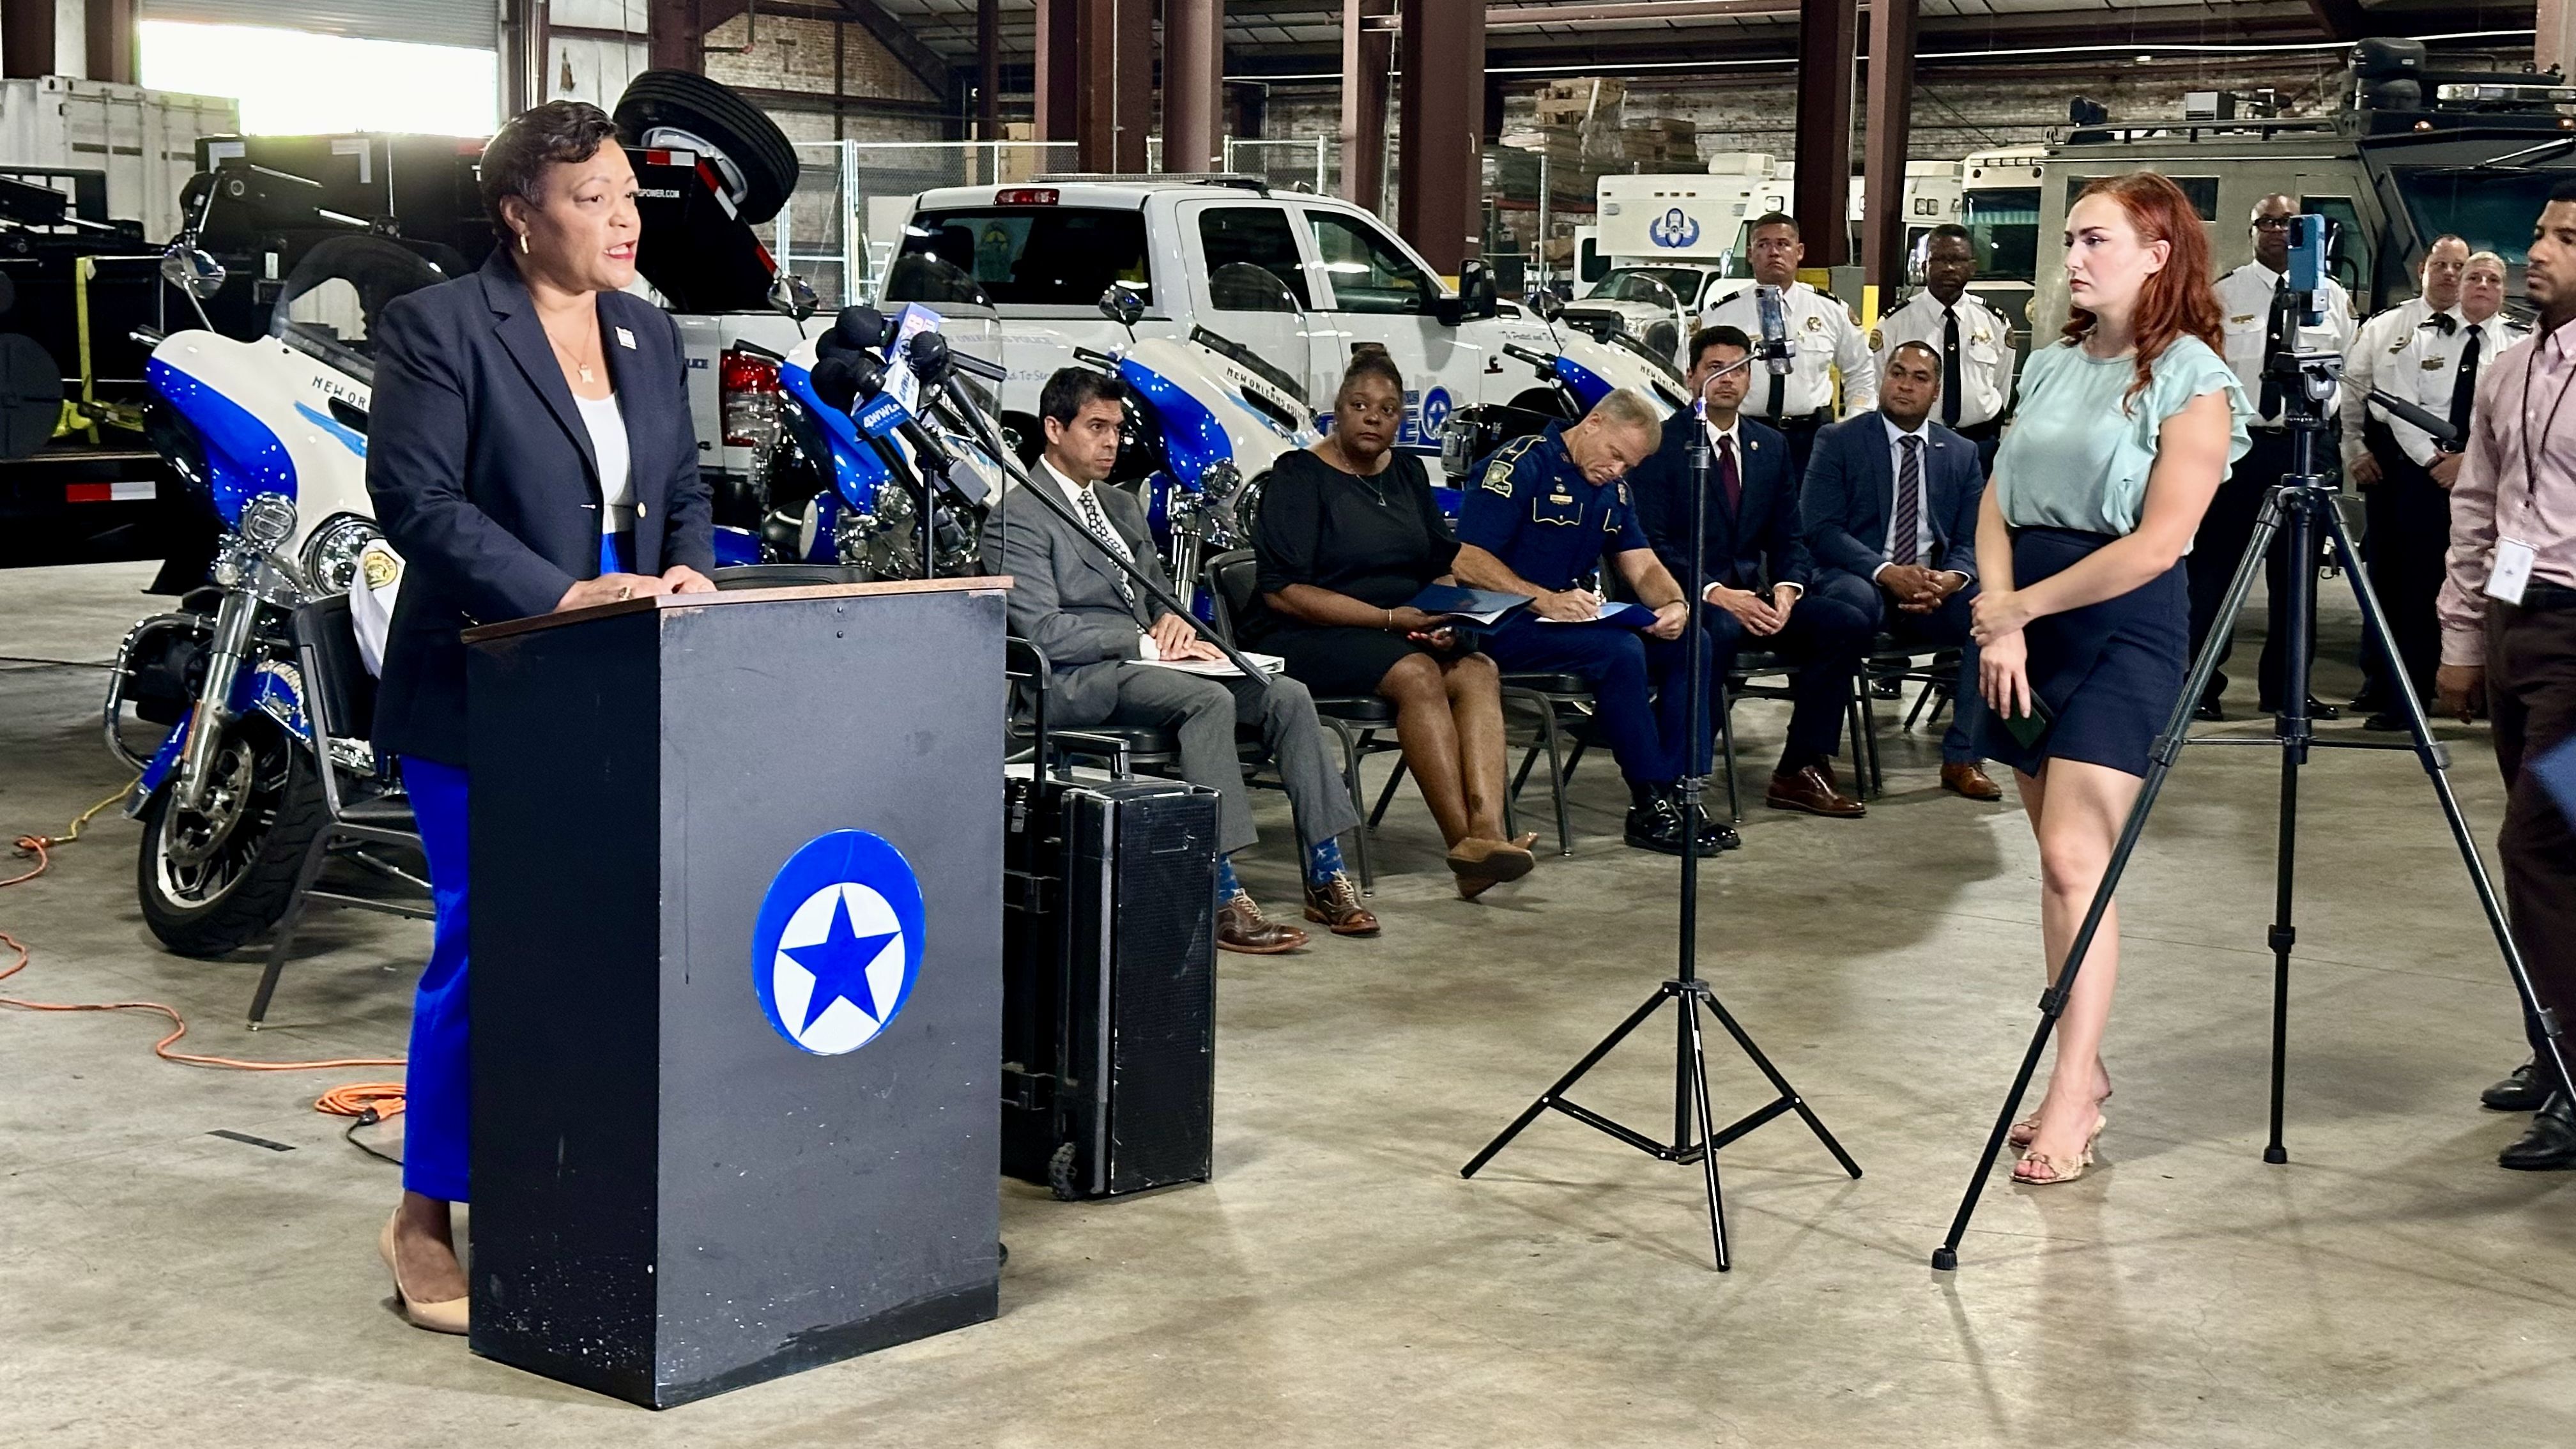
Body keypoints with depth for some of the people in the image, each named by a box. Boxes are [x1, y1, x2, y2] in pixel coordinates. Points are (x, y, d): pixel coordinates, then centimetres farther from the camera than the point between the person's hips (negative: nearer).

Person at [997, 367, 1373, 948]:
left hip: (1140, 661, 8)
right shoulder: (1021, 517, -4)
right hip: (1077, 682, -8)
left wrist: (1173, 621, 2)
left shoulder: (1123, 506, 24)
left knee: (1286, 694, -12)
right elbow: (1042, 630, -14)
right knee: (1209, 699, -34)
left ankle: (1325, 878, -12)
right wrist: (1143, 642, -16)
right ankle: (1223, 900, -38)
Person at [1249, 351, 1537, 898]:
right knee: (1417, 675, -33)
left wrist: (1439, 618, -8)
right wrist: (1389, 619, -18)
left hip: (1405, 630, 6)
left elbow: (1441, 565, 17)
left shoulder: (1408, 473, 17)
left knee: (1478, 671, -23)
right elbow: (1283, 592, -12)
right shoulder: (1299, 476, -4)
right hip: (1308, 637, -6)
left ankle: (1487, 829, -41)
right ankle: (1463, 843, -35)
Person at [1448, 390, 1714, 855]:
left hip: (1578, 619, 8)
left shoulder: (1614, 488, 15)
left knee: (1690, 645, -11)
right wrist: (1546, 601, -31)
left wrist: (1674, 604, -13)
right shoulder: (1520, 465, -12)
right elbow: (1467, 563, -19)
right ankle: (1649, 805, -22)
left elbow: (1643, 566, 11)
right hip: (1506, 624, -8)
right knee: (1620, 650, -31)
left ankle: (1680, 794, -13)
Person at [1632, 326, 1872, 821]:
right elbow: (1651, 543, -10)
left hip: (1751, 596, 6)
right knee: (1718, 630, -39)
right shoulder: (1662, 444, -3)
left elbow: (1788, 537, 16)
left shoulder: (1771, 447, 16)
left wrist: (1786, 587, -7)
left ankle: (1800, 772, -8)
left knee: (1848, 624, -14)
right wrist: (1716, 594, -22)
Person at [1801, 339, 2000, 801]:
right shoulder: (1838, 441, 3)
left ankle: (1962, 759, -16)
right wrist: (1886, 572, -21)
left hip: (1933, 591, 4)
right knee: (1854, 599, -39)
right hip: (1859, 579, -4)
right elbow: (1818, 528, -7)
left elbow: (1973, 540, 9)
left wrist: (1950, 579, -16)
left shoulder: (1962, 454, 15)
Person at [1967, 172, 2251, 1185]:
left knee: (2075, 859, -13)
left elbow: (2156, 542, -15)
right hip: (2027, 623, 7)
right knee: (2056, 858, 9)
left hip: (2123, 625, -7)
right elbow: (1998, 502, 9)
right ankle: (2084, 1072, 17)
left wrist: (2020, 607, -12)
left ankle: (2071, 1098, -11)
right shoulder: (2050, 367, 12)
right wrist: (1998, 621, -7)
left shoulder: (2192, 380, -8)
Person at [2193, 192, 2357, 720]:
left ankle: (2283, 686, 16)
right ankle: (2202, 685, 3)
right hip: (2233, 441, -2)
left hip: (2304, 446, 2)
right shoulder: (2224, 294, 3)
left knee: (2295, 573, 8)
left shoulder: (2332, 296, 8)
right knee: (2215, 567, -2)